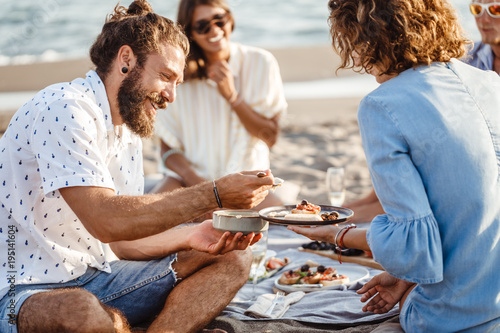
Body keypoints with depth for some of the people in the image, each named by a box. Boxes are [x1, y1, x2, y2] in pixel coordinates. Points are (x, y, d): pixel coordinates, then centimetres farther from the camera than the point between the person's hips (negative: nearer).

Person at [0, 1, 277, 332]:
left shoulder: (129, 133, 13)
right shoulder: (63, 109, -16)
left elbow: (121, 241, 10)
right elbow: (105, 221, -28)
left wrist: (190, 237, -7)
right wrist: (214, 194, -25)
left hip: (96, 278, 9)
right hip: (27, 290, -9)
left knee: (233, 259, 2)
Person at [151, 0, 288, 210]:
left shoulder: (260, 63, 0)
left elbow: (270, 137, 0)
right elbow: (168, 149, 2)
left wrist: (232, 95, -13)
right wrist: (195, 180, -19)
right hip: (192, 175, 0)